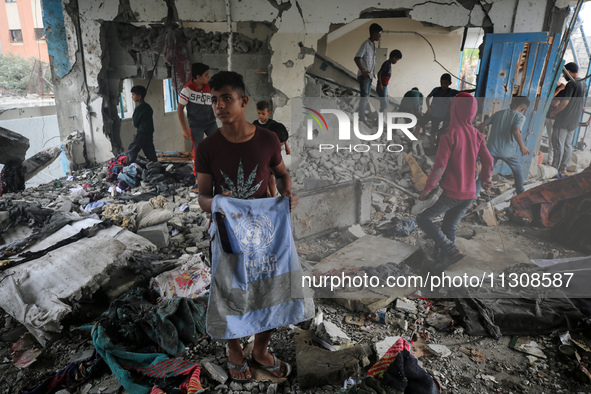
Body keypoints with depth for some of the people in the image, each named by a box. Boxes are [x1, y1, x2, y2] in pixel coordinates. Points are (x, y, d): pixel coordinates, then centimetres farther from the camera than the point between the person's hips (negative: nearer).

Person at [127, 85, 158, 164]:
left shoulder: (138, 108, -14)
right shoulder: (148, 106, 11)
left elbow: (135, 123, -10)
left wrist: (132, 118, 10)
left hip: (141, 134, -8)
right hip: (150, 133, 8)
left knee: (131, 152, -2)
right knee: (150, 153, 11)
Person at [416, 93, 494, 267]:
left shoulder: (449, 135, -15)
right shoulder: (477, 135, 3)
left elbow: (440, 166, -20)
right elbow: (488, 161, 6)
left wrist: (427, 189, -10)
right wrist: (485, 179, 25)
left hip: (451, 192, -6)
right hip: (469, 194, 6)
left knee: (423, 218, 7)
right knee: (449, 227, 17)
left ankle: (452, 250, -3)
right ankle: (442, 260, 20)